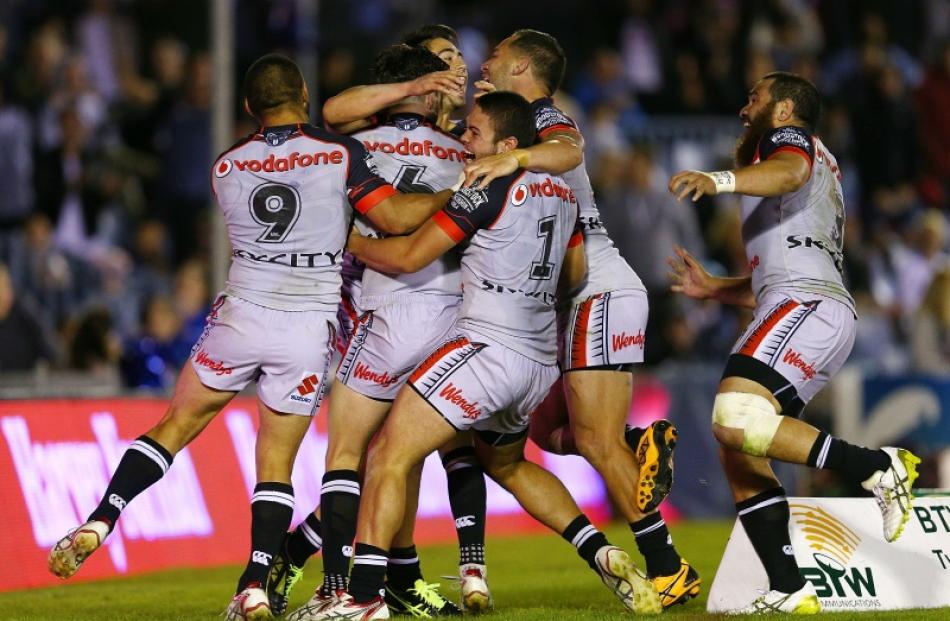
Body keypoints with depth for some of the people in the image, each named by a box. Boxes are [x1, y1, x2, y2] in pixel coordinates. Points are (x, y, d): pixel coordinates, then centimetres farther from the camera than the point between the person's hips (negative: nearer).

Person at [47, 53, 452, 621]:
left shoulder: (226, 168, 4)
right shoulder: (342, 155, -6)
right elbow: (396, 218, -13)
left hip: (242, 316, 1)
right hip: (310, 327, -1)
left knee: (176, 425, 15)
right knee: (277, 461, 7)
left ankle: (97, 525, 2)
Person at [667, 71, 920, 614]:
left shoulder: (790, 137, 8)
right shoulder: (820, 182, 37)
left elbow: (788, 172, -20)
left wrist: (717, 180, -37)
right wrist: (714, 289, 36)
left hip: (807, 304, -10)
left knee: (736, 420, -28)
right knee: (740, 455, 5)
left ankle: (878, 467, -27)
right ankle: (789, 591, -2)